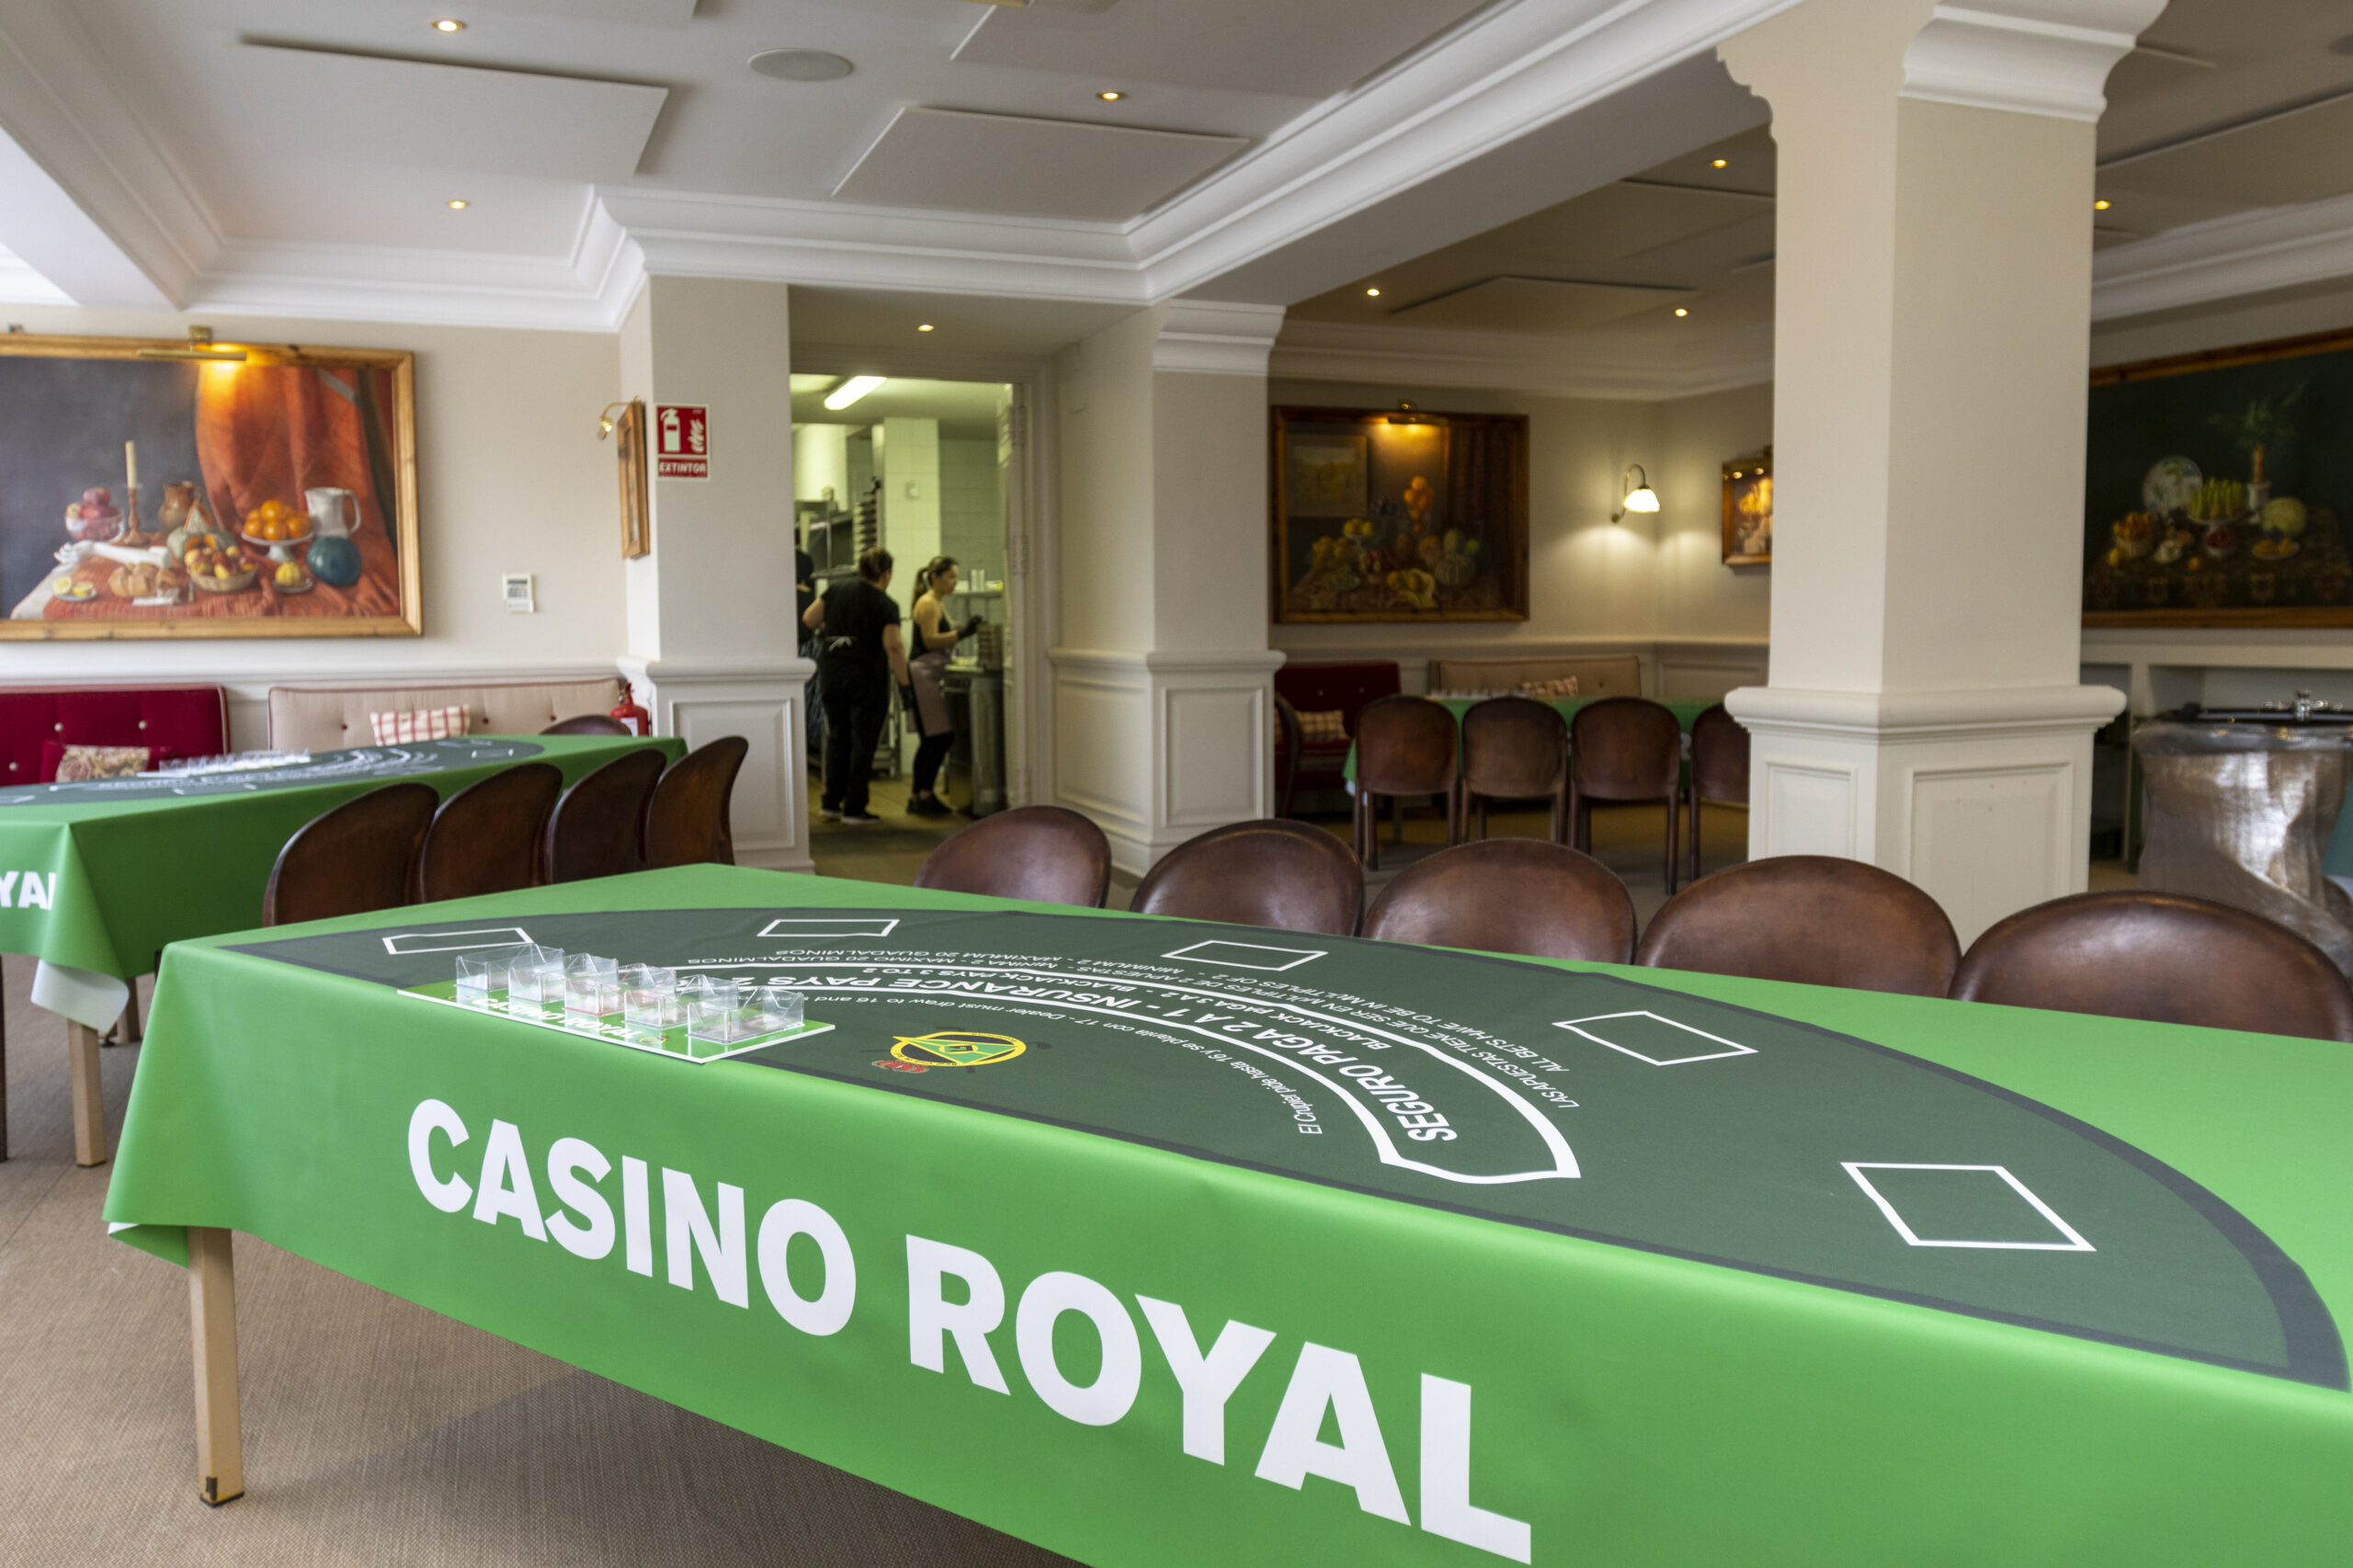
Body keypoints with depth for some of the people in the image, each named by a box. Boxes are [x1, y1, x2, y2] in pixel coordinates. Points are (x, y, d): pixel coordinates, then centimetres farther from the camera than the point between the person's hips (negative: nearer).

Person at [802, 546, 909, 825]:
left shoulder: (836, 591, 3)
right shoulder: (886, 605, -9)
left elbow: (809, 620, 6)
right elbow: (893, 647, -17)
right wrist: (904, 682, -13)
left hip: (831, 674, 5)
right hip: (867, 679, -5)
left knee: (837, 738, 15)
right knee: (863, 742, 3)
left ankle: (831, 804, 17)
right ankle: (854, 809, 4)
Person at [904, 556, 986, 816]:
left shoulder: (938, 603, 20)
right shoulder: (928, 604, -11)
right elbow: (931, 640, -20)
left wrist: (964, 631, 7)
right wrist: (961, 633, -23)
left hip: (931, 675, 10)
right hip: (922, 674, -10)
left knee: (933, 740, 9)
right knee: (939, 737, -11)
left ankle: (919, 796, 13)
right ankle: (924, 794, -7)